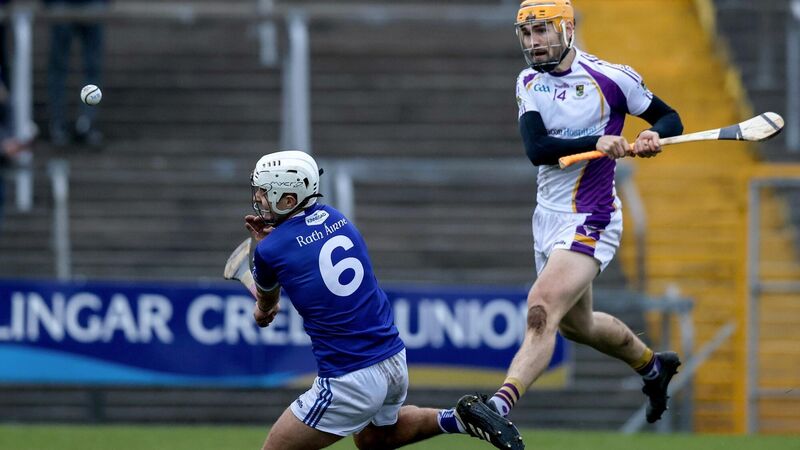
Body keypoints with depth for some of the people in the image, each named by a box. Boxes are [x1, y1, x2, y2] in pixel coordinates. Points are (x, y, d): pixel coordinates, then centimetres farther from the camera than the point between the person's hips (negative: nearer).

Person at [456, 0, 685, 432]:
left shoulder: (610, 78, -10)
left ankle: (500, 405, -36)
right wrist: (596, 142, -27)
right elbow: (536, 149, -13)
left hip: (590, 220, -7)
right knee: (576, 324, 23)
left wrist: (653, 136, -21)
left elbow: (670, 118, 3)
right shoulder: (529, 83, 4)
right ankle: (652, 364, 48)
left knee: (541, 312, -24)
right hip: (548, 216, 7)